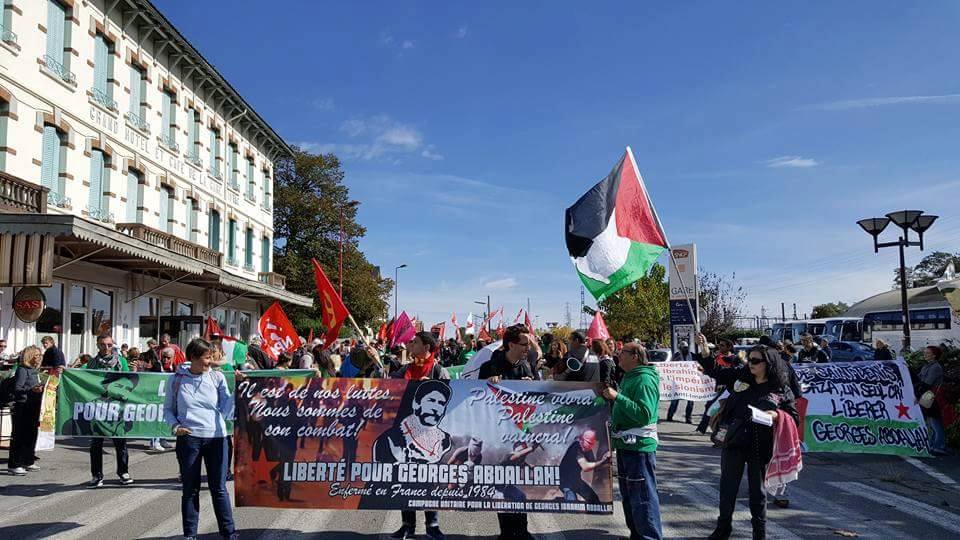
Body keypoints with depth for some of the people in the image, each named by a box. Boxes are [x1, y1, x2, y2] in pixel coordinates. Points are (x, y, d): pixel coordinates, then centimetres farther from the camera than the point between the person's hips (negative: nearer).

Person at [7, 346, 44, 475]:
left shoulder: (36, 370, 14)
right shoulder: (22, 369, -9)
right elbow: (17, 389, -17)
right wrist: (31, 389, -29)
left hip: (33, 407, 8)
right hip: (22, 407, -8)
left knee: (32, 435, 12)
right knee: (19, 436, -5)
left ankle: (28, 462, 22)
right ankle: (13, 465, 0)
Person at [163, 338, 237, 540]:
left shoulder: (217, 377, 3)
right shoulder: (176, 379, 2)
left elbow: (226, 411, 0)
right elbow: (168, 409, 11)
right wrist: (175, 426, -7)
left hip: (216, 437, 0)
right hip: (188, 438, 0)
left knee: (219, 488, 5)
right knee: (190, 489, 9)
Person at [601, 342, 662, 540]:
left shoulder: (645, 380, -17)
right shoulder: (629, 377, 14)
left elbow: (644, 414, -28)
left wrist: (617, 397, -29)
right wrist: (611, 397, 10)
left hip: (639, 446, -11)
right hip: (625, 444, 11)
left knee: (643, 497, -5)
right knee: (628, 494, 19)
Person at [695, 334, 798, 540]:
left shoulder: (781, 390, -4)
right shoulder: (740, 377, 3)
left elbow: (794, 418, -1)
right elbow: (714, 371, 11)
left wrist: (777, 415, -20)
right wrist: (704, 349, -1)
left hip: (760, 445, -3)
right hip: (734, 441, 3)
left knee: (757, 489, 10)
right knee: (727, 486, 11)